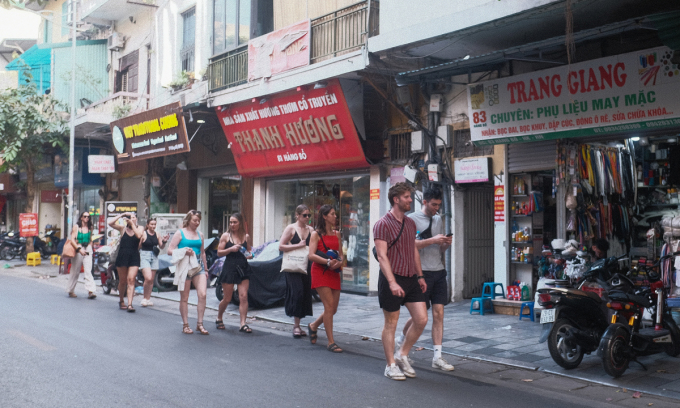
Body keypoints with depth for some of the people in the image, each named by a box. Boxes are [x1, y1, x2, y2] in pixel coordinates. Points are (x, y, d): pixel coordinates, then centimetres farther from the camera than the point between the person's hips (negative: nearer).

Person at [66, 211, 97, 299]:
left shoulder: (90, 228, 12)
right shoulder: (76, 226, 1)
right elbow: (72, 240, -7)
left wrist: (90, 249, 10)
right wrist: (79, 249, -18)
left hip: (87, 250, 3)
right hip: (78, 250, -2)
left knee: (88, 270, -9)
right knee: (75, 271, 3)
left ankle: (91, 291, -18)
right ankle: (71, 291, 16)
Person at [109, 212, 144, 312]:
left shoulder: (140, 228, 7)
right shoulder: (122, 228, 6)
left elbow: (138, 235, -14)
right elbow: (110, 223, -8)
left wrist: (132, 224, -11)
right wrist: (121, 215, -6)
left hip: (134, 257, -1)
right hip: (122, 256, 1)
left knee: (131, 280, -11)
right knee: (122, 281, 9)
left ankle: (130, 304, -16)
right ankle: (121, 301, 27)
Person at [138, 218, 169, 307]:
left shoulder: (157, 234, 9)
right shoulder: (143, 234, -6)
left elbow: (161, 247, 15)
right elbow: (138, 246, -8)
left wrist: (164, 241, -3)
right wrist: (141, 240, -26)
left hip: (154, 256, 5)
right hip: (145, 256, -5)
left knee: (151, 280, 8)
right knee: (148, 278, -17)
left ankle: (148, 299, 18)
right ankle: (145, 298, -2)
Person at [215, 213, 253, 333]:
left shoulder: (246, 236, 9)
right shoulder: (226, 236, 2)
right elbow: (219, 253, 0)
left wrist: (250, 255, -2)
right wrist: (231, 249, -16)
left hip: (243, 269, 2)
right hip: (229, 268, -2)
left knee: (243, 296, -7)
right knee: (227, 299, 4)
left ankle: (243, 324, -5)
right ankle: (219, 319, 28)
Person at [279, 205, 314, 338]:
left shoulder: (311, 230, 13)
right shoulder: (291, 228, -1)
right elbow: (281, 246, -7)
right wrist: (298, 246, -15)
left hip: (306, 266, 5)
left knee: (305, 293, 5)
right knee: (297, 292, -14)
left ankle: (297, 325, 15)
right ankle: (296, 325, -5)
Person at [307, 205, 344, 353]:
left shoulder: (336, 234, 16)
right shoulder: (316, 234, -1)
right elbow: (311, 255, -11)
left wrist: (339, 262, -5)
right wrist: (328, 262, -22)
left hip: (334, 273, 6)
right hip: (320, 272, -6)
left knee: (333, 309, 5)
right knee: (329, 305, -13)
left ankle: (313, 326, 32)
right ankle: (330, 342, -6)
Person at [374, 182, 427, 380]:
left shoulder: (410, 223, 13)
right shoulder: (383, 224, -11)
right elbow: (382, 256, -17)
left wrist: (420, 276, 16)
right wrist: (392, 282, -25)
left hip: (411, 278, 7)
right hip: (392, 279, -7)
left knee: (421, 319, 2)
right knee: (391, 323, 3)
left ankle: (402, 355, 20)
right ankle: (391, 365, 15)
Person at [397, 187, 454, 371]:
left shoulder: (438, 220, 15)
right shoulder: (412, 219, -6)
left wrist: (446, 244, -2)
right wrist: (432, 240, -20)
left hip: (439, 272, 6)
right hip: (422, 272, -6)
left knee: (438, 314, 1)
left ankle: (437, 357, 5)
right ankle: (400, 341, 27)